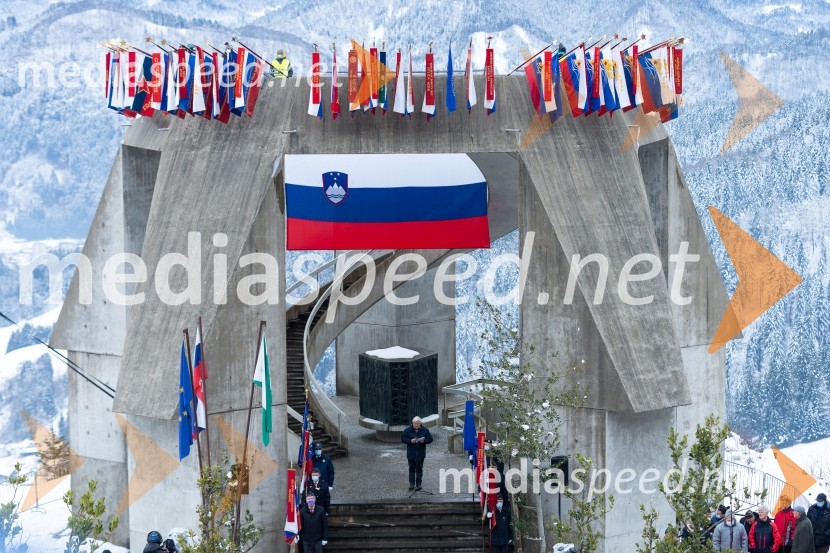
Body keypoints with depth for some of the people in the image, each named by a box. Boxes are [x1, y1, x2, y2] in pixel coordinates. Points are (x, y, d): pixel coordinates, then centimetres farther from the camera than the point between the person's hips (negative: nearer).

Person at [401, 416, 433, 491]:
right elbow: (403, 438, -1)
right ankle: (411, 484, 13)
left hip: (420, 453, 0)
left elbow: (430, 439, 2)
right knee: (412, 469, 6)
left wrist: (424, 441, -18)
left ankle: (418, 484, 13)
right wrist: (410, 441, -17)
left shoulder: (425, 430, -1)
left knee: (419, 469, 6)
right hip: (411, 453, 0)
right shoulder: (408, 430, -2)